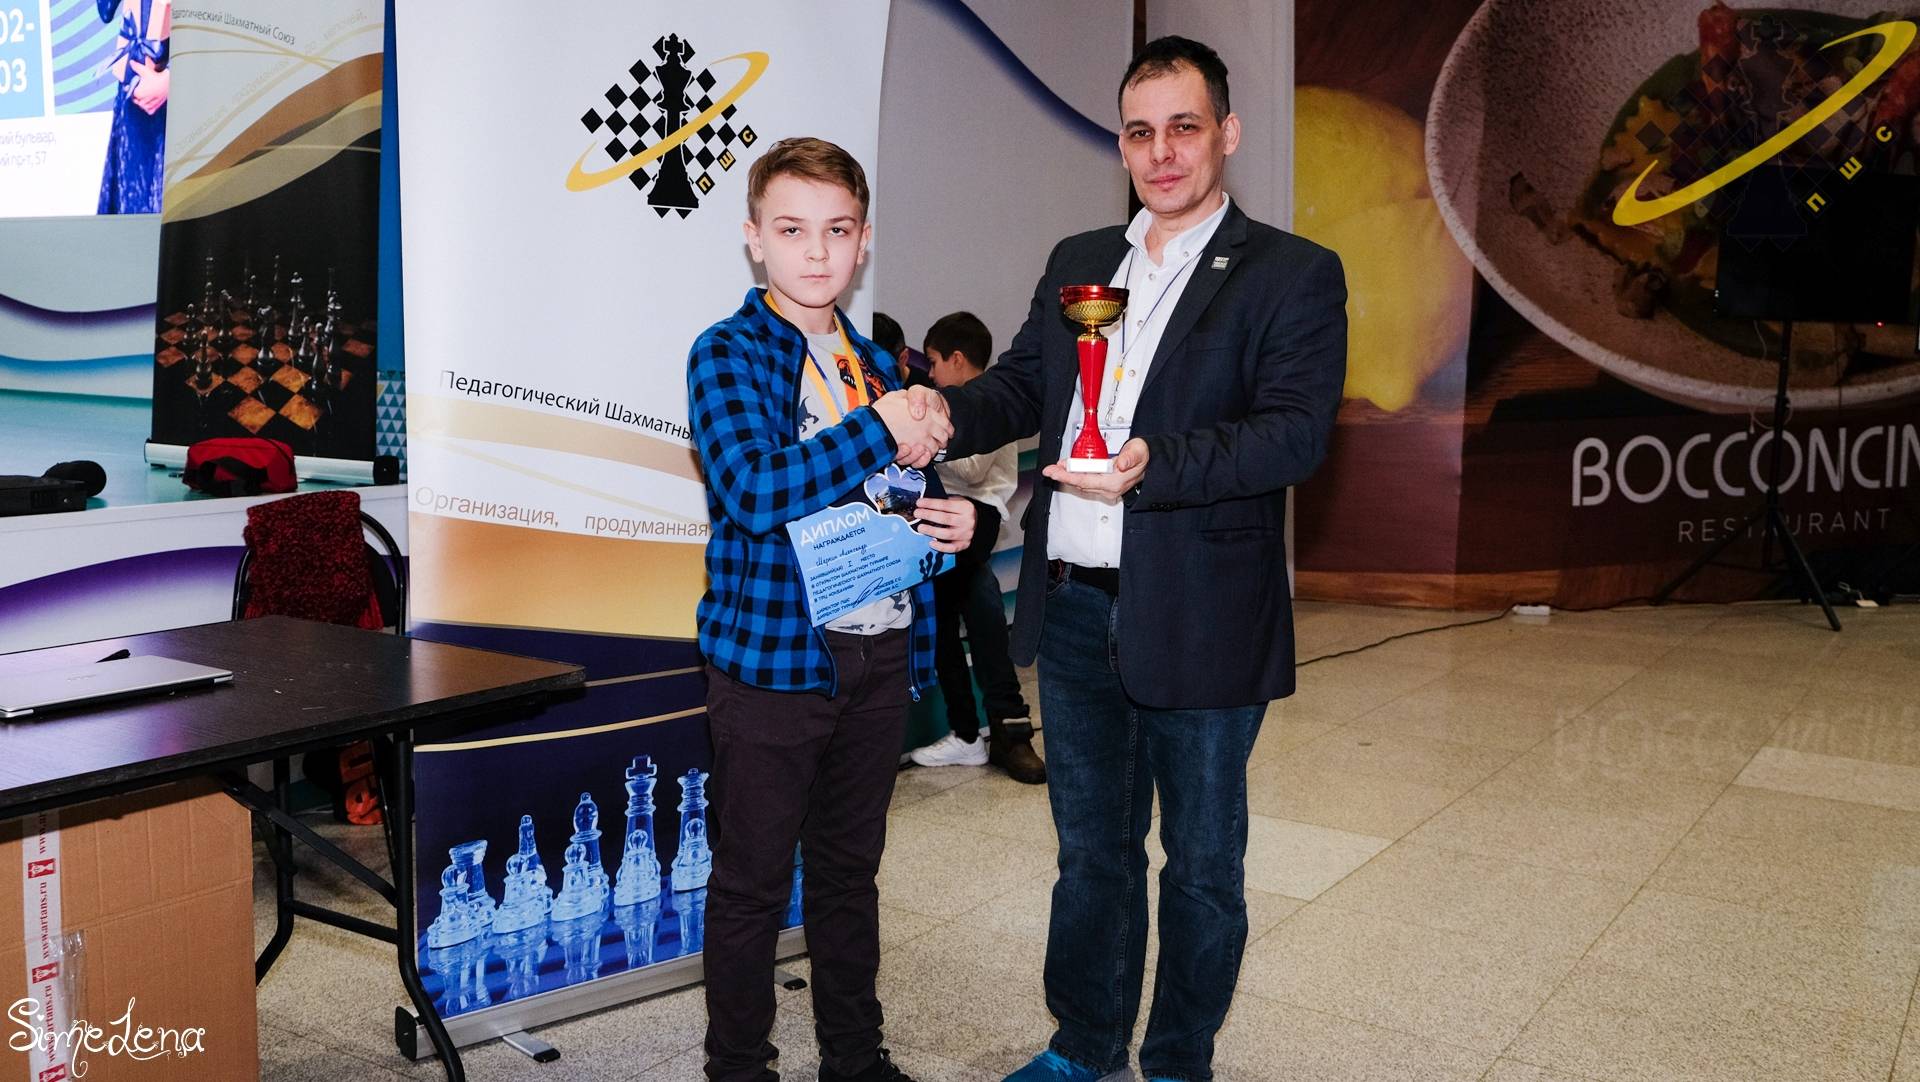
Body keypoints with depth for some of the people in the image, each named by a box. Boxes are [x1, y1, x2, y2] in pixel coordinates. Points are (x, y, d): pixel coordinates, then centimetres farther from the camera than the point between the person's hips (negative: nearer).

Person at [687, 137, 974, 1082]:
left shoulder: (877, 365, 12)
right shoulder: (727, 354, -7)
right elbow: (754, 491, -23)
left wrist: (950, 524, 1)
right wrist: (880, 432, -20)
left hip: (880, 655, 6)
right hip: (772, 657, -6)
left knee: (850, 869, 18)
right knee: (753, 882, 7)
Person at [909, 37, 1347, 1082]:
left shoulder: (1294, 274, -5)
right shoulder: (1077, 261, 12)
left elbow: (1297, 431, -17)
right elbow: (1021, 385, 13)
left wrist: (1156, 466, -31)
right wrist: (947, 411, -9)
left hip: (1198, 623, -5)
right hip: (1073, 612, 5)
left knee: (1200, 866, 12)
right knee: (1090, 849, 20)